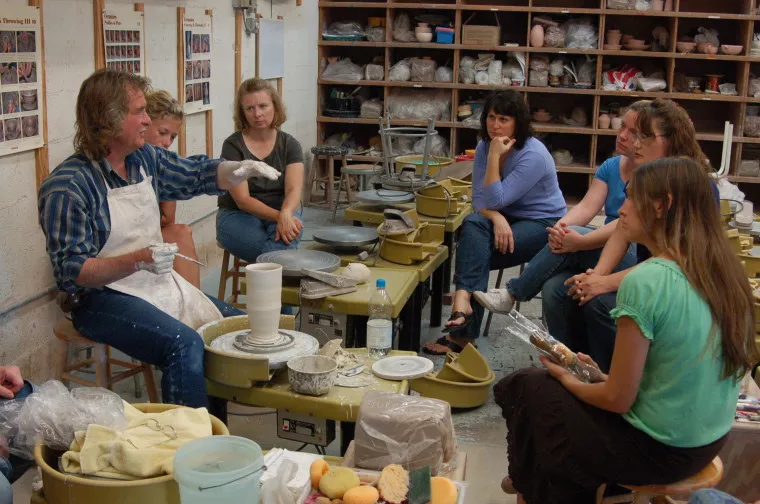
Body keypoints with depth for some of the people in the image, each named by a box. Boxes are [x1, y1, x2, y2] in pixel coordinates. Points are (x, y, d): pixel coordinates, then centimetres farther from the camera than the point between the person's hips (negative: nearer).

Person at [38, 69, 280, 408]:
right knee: (185, 344, -32)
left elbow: (199, 176, 17)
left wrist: (240, 169, -5)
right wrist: (138, 260, -32)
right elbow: (70, 271, -19)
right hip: (103, 298, -8)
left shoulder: (147, 159, 4)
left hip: (160, 283, 8)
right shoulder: (66, 187, -17)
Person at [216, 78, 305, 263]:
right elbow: (242, 200, -14)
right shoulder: (233, 145, -7)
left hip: (282, 213, 2)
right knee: (279, 254, -32)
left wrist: (285, 214, -35)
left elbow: (294, 189, -12)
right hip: (238, 216, -2)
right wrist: (278, 216, -29)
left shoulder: (290, 145, 2)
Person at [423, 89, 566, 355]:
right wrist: (497, 218, -26)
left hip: (543, 223, -5)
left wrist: (494, 157, -27)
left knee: (477, 255, -26)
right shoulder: (484, 147, -1)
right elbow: (479, 200, -6)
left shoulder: (533, 155, -21)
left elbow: (496, 199, -23)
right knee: (472, 224, -30)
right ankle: (463, 300, -43)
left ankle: (462, 336, -21)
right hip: (505, 218, 6)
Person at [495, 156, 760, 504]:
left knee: (524, 387, 12)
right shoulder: (724, 272, -3)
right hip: (711, 441, 7)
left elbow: (618, 399, -21)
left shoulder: (645, 281, -26)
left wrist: (570, 380, 0)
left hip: (657, 450, -7)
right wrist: (598, 374, 12)